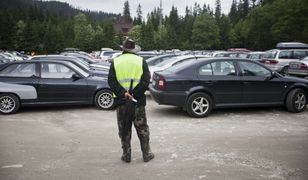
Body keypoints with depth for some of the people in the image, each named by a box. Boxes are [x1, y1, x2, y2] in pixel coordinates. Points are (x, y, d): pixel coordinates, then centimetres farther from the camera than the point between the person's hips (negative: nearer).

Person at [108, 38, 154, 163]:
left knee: (124, 129, 12)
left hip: (121, 101, 1)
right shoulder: (141, 61, 1)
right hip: (138, 100, 0)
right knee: (142, 128, 11)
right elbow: (146, 80, -9)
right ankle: (146, 154, 18)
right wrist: (134, 94, -13)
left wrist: (123, 94, -14)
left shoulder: (115, 62, 4)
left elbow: (111, 81, -6)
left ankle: (126, 155, 18)